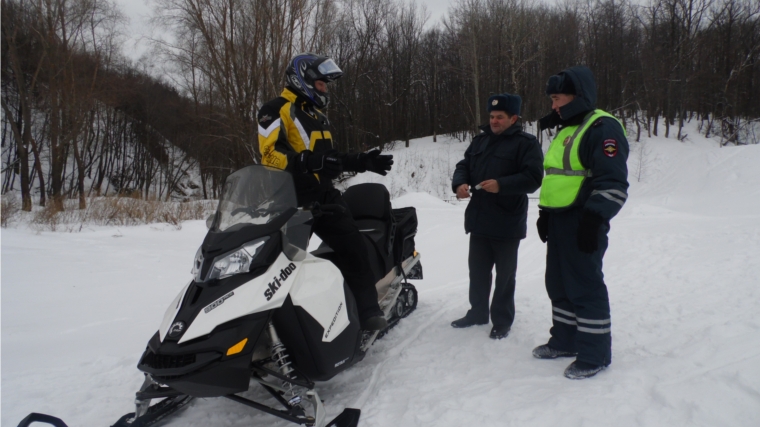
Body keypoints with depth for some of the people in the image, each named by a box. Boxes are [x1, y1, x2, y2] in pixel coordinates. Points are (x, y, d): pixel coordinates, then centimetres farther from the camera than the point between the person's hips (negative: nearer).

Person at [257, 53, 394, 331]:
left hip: (323, 195, 6)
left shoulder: (318, 116, 24)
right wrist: (309, 161, -31)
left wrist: (362, 162, 18)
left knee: (353, 245, -5)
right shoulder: (276, 110, -3)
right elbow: (271, 152, -18)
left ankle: (368, 311, -1)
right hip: (289, 198, -6)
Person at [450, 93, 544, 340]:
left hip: (507, 223, -6)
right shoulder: (479, 141, 14)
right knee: (478, 271, 16)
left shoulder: (526, 143, -6)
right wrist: (460, 183, -8)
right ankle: (478, 312, 32)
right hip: (479, 220, 6)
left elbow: (533, 178, -16)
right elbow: (464, 166, 14)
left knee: (504, 276, 7)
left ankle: (502, 321, 20)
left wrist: (501, 185, -28)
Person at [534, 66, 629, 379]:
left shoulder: (602, 127, -11)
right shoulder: (566, 130, 19)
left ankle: (594, 355, 9)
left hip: (582, 223, -10)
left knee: (585, 288, -3)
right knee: (558, 285, 16)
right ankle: (565, 341, 30)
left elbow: (613, 182, -19)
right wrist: (545, 213, 21)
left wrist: (595, 218, -24)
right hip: (559, 221, 10)